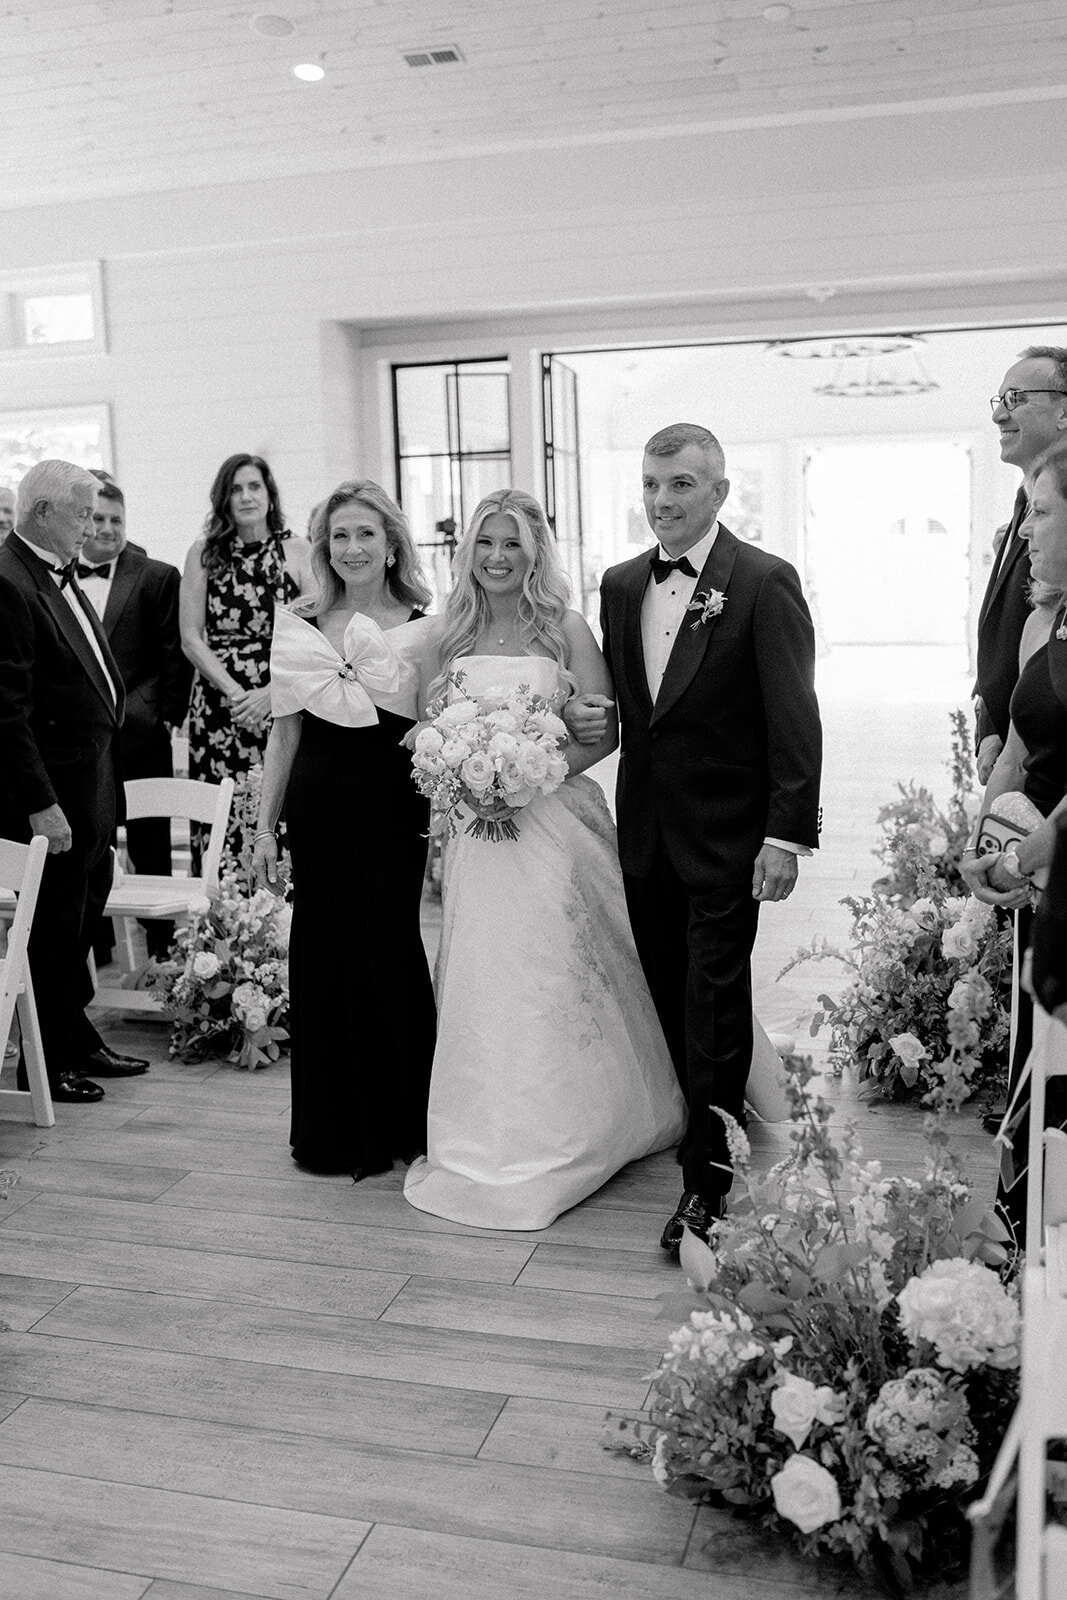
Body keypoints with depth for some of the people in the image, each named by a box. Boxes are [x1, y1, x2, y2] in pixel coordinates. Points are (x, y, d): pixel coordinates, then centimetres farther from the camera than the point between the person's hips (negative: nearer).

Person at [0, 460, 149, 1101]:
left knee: (80, 919, 20)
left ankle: (76, 1040, 34)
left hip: (94, 777, 10)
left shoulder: (62, 576, 12)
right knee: (53, 924, 3)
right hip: (53, 789, -9)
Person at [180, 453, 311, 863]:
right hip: (217, 705, 1)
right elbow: (191, 638, 4)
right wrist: (233, 691, -8)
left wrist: (269, 693, -11)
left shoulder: (298, 552, 4)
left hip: (282, 703, -1)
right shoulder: (204, 553, 8)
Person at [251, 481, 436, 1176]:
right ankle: (334, 1132, 24)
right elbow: (286, 731, 10)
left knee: (387, 952, -3)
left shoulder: (424, 628, 1)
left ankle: (401, 1122, 18)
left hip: (394, 806, -2)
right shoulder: (299, 624, 8)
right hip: (318, 803, 3)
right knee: (322, 957, 7)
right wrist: (266, 827, 8)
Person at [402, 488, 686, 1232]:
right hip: (476, 832, 2)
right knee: (485, 983, 5)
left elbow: (605, 729, -5)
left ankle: (569, 1136, 18)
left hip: (555, 820, -2)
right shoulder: (444, 636, 7)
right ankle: (490, 1141, 21)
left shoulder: (566, 628, -1)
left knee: (561, 980, 1)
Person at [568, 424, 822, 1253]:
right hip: (646, 833, 6)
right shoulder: (620, 585, 9)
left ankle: (708, 1181, 13)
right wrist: (593, 716, -3)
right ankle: (718, 1123, 35)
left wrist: (788, 833, -18)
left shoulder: (765, 583, -10)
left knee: (713, 1007, 1)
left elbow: (794, 719, -14)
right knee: (669, 998, 15)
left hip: (725, 836, -6)